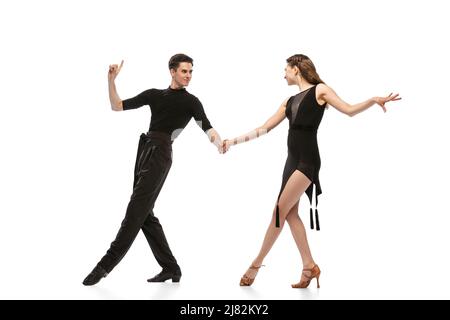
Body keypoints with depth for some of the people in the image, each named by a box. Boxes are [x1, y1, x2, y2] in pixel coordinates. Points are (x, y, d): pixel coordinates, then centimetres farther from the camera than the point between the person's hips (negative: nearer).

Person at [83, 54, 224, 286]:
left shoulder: (190, 101, 6)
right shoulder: (154, 94, 18)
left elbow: (207, 128, -7)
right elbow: (117, 106, 17)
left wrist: (219, 143, -29)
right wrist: (111, 80, 4)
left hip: (160, 154, -6)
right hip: (144, 151, 7)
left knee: (135, 212, -12)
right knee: (145, 214, 6)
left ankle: (106, 265, -11)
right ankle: (170, 267, 13)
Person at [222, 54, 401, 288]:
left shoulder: (319, 90, 1)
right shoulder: (290, 102, 18)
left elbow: (349, 110, -4)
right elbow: (264, 129, 20)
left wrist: (374, 100, -18)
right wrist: (234, 141, 20)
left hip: (307, 160, -7)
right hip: (292, 160, 8)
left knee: (281, 210, -8)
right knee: (291, 212, 3)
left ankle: (257, 263, 0)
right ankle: (309, 266, 7)